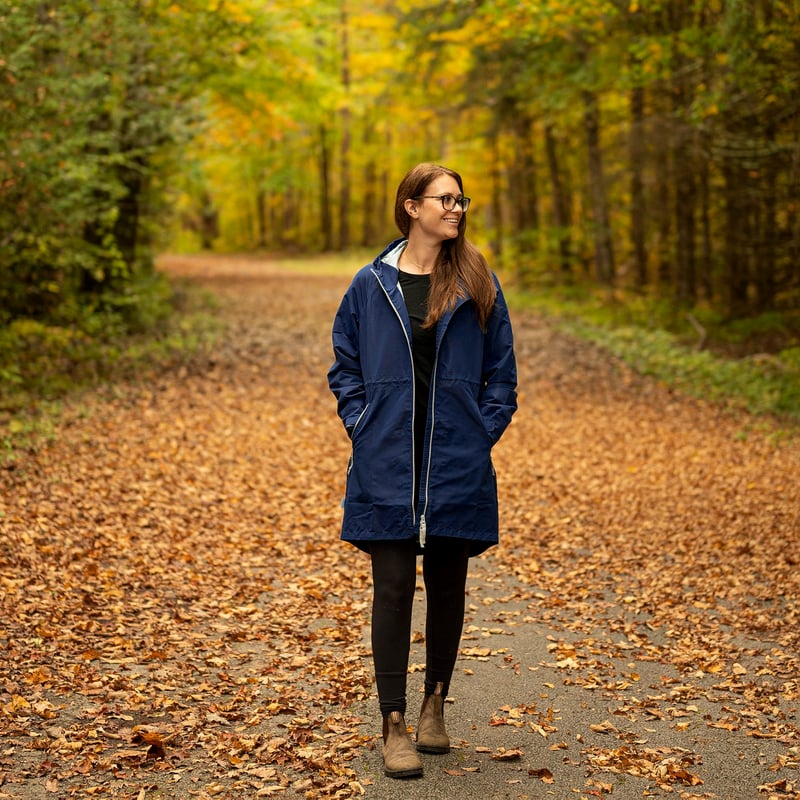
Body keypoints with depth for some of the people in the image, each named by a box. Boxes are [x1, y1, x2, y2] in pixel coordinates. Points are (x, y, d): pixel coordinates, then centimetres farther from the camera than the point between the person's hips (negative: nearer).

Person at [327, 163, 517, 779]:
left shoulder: (478, 284, 4)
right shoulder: (371, 285, 3)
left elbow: (501, 369, 9)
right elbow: (345, 366, 11)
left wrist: (484, 432, -1)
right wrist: (361, 426, -1)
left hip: (457, 467, 1)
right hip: (387, 466, -1)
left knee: (448, 587, 10)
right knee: (393, 588, -2)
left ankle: (436, 704, 29)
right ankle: (394, 724, 5)